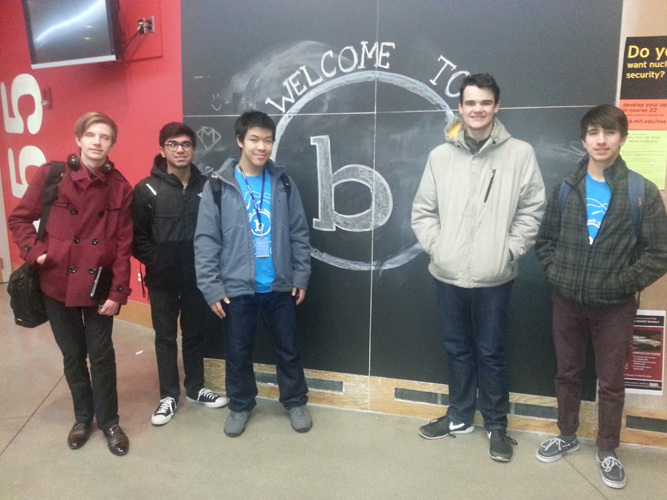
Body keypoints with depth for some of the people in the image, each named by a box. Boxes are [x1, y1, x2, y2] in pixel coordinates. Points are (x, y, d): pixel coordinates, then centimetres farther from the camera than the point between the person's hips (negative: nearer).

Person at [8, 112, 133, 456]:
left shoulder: (119, 187, -3)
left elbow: (123, 244, -4)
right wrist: (34, 252, -13)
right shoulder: (51, 175, -5)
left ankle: (109, 421, 27)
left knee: (101, 355, 8)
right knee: (72, 355, 15)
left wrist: (118, 291, -7)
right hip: (57, 282, 0)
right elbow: (19, 219, 3)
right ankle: (83, 417, 35)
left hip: (98, 286, 0)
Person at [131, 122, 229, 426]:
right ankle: (169, 395, 25)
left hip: (197, 276, 2)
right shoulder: (147, 189, -6)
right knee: (165, 337, 10)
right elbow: (137, 237, -5)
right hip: (162, 279, -2)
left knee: (195, 334, 15)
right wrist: (157, 262, -11)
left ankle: (195, 388, 32)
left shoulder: (205, 186, 0)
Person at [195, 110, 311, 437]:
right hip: (237, 288, -1)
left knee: (288, 348, 14)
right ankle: (240, 405, 35)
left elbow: (299, 234, 5)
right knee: (238, 353, 13)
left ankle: (295, 402, 34)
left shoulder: (283, 183, 2)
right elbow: (206, 241, -6)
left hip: (280, 286, 2)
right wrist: (211, 288, -9)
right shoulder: (218, 186, -6)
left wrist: (301, 277, 2)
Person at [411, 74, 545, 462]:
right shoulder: (441, 155, 4)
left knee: (491, 352, 9)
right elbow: (423, 210, 7)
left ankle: (497, 425, 28)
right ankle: (460, 416, 33)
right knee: (457, 348, 16)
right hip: (447, 274, 3)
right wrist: (435, 246, -4)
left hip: (494, 277, -2)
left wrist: (510, 251, -8)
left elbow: (532, 210, -2)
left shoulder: (520, 153, -2)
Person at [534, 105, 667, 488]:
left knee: (612, 382, 11)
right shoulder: (566, 188, 2)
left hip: (614, 307, -2)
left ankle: (608, 450, 31)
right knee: (567, 374, 16)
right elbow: (545, 240, 10)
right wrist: (556, 272, -2)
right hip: (567, 302, 3)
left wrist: (624, 283, -11)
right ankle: (567, 436, 36)